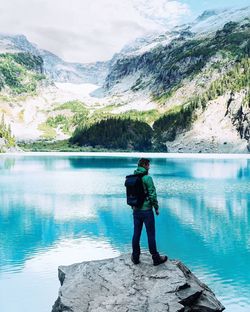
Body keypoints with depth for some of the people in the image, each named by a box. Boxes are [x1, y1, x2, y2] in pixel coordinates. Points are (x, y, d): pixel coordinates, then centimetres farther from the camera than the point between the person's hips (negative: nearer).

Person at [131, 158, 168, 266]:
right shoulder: (147, 178, -14)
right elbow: (152, 195, -15)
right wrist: (156, 208, -3)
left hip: (136, 211, 6)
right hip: (147, 210, -6)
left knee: (136, 234, 13)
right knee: (151, 235, 4)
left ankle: (135, 258, 22)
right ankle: (156, 258, 15)